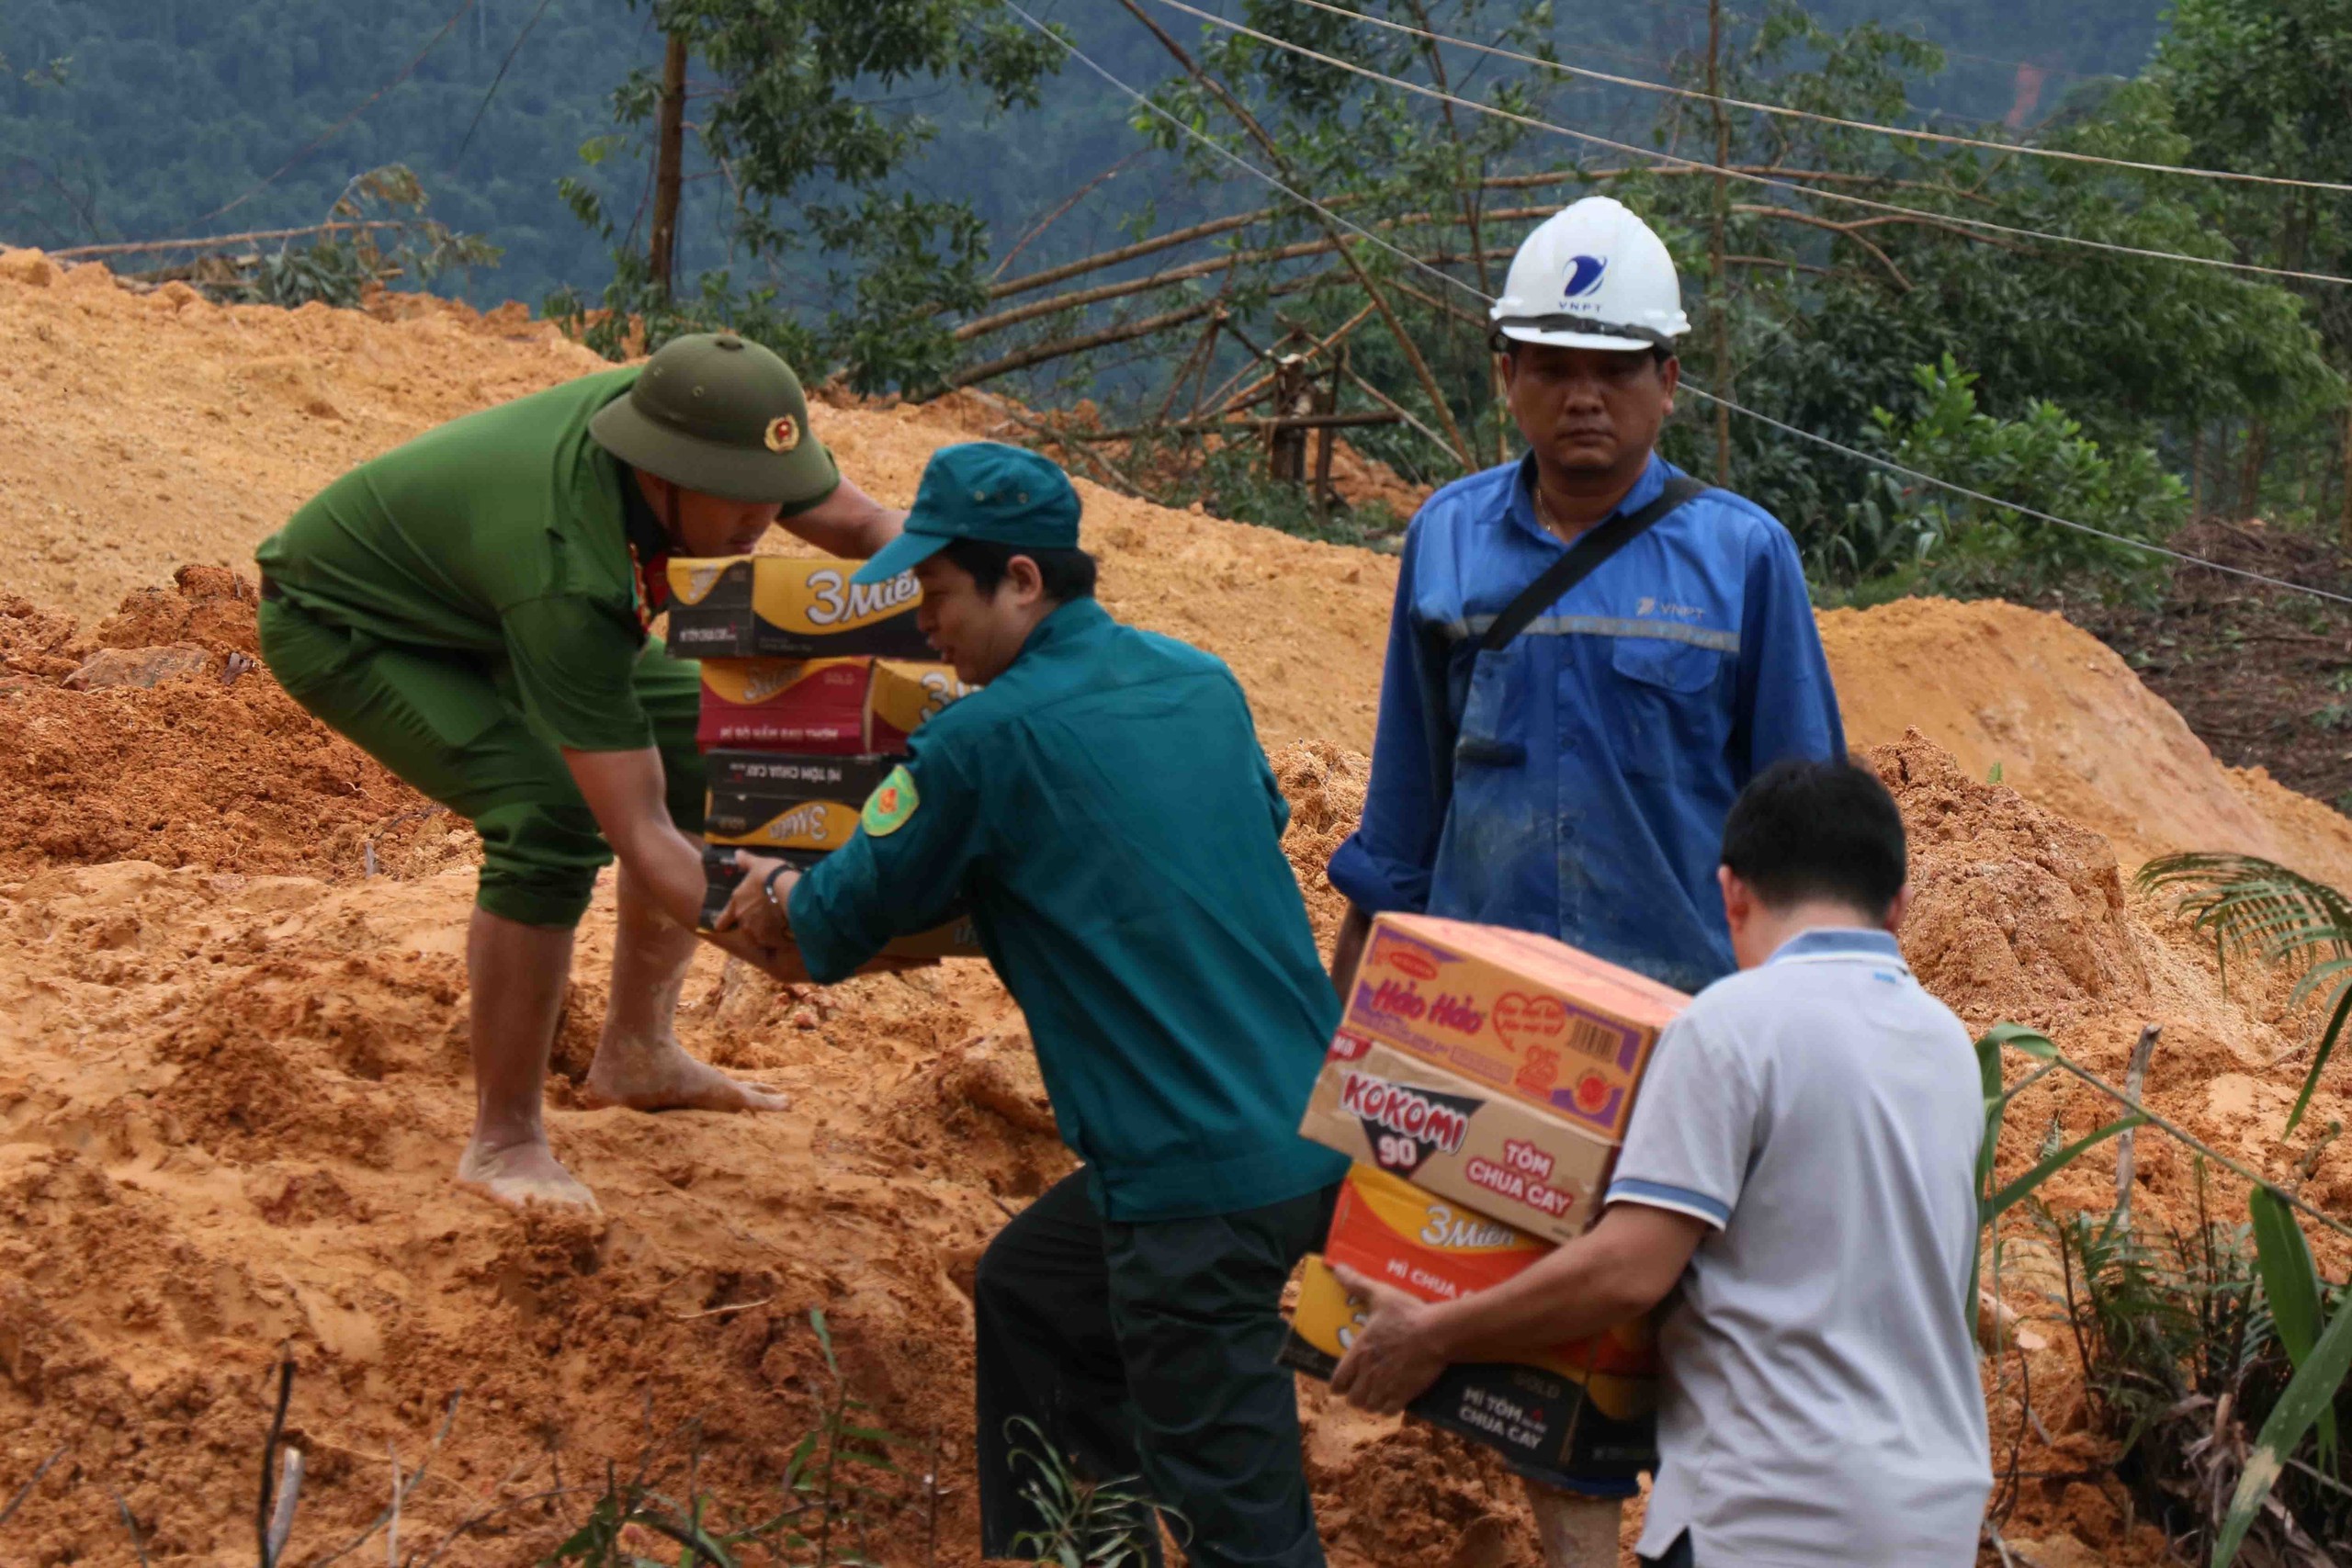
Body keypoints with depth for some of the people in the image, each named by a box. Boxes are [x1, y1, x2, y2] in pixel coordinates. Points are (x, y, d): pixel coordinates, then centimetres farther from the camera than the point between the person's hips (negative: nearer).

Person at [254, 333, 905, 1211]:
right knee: (552, 820, -26)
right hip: (342, 623, -8)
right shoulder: (568, 578, -43)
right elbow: (640, 837, -42)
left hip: (464, 595, 8)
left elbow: (864, 526, -6)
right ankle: (503, 1142, -10)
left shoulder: (696, 413, -24)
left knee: (700, 742, 3)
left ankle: (637, 1053, 16)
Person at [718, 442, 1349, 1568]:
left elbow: (849, 913, 2)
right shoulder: (1199, 682, 10)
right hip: (1313, 1127, 9)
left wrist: (775, 893, 25)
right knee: (1027, 1294, 26)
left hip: (1206, 1179, -9)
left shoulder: (987, 739, -11)